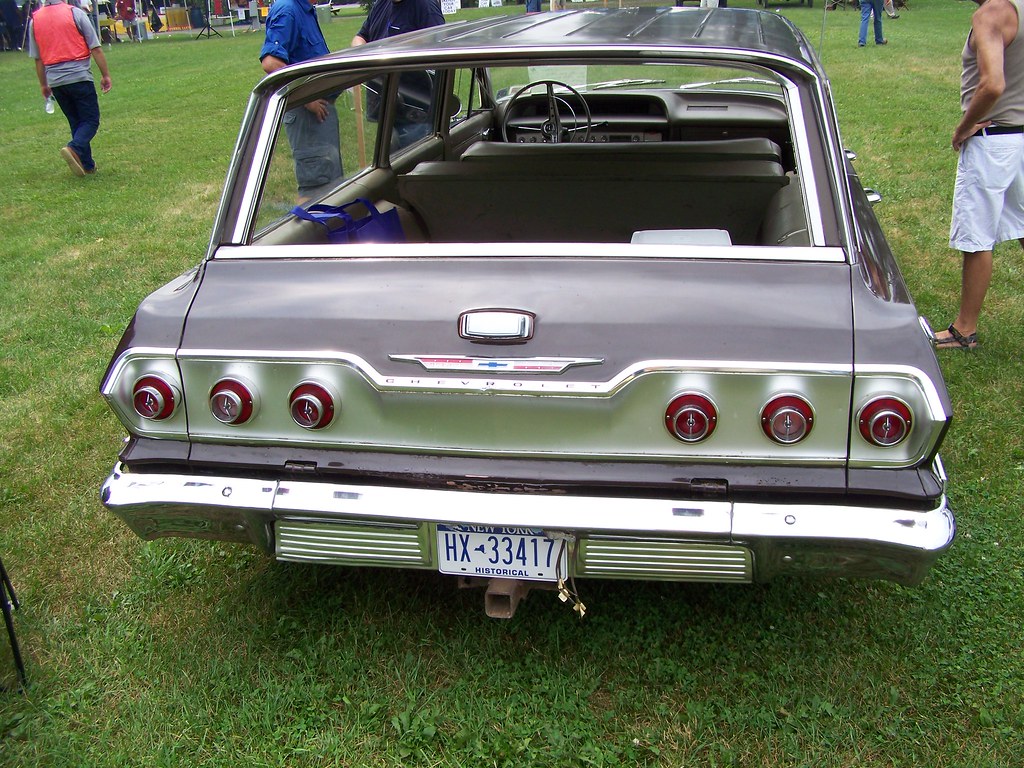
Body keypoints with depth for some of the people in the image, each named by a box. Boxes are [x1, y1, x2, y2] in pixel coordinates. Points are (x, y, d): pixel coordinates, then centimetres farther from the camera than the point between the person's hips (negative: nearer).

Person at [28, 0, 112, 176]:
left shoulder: (34, 20, 8)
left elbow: (37, 58, 12)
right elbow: (96, 48, -7)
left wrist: (44, 85, 22)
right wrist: (105, 75, 1)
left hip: (55, 81, 5)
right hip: (80, 76, -5)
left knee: (76, 122, 16)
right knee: (91, 121, 1)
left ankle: (87, 165, 14)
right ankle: (74, 149, -24)